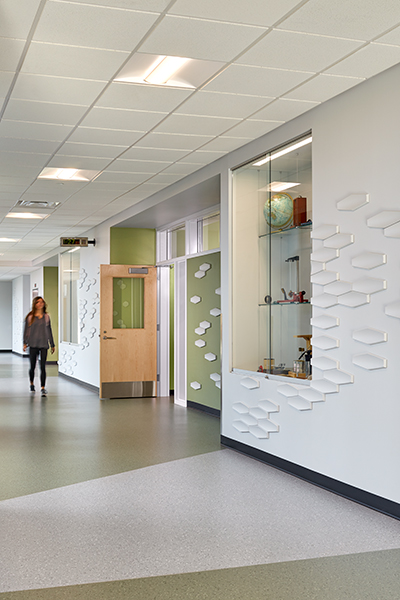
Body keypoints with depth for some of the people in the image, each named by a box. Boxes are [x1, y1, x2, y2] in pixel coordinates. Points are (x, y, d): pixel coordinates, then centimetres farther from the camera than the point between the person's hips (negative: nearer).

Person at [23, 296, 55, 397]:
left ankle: (43, 388, -6)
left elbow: (49, 331, 14)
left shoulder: (46, 317, 9)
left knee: (43, 367, -6)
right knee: (32, 366, 7)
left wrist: (52, 344, 15)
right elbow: (26, 330, 3)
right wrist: (25, 343, -5)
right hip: (33, 345, -1)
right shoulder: (30, 317, 3)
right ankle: (32, 384, 31)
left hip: (44, 345, 1)